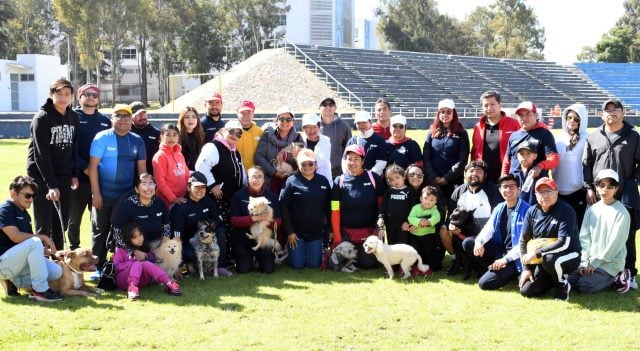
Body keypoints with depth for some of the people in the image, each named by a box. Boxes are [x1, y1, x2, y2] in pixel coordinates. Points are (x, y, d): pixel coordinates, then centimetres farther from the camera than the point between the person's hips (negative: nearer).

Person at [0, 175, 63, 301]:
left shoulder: (25, 215, 16)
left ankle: (12, 281, 6)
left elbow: (32, 248, 14)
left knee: (56, 271, -8)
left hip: (19, 261, 9)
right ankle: (39, 290, -24)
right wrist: (43, 237, -16)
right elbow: (16, 237, -24)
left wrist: (51, 251, -2)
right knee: (34, 242, -31)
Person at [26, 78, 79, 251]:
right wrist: (52, 184, -22)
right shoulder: (42, 118, -12)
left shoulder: (74, 117, 6)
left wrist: (74, 174, 4)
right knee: (44, 223, -6)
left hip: (63, 176, 6)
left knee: (62, 221, 9)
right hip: (41, 176, -6)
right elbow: (41, 154, -17)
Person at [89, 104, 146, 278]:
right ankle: (98, 268, 12)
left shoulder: (137, 141, 6)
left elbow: (142, 168, 9)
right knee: (101, 231, 4)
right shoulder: (102, 138, -5)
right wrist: (96, 194, -12)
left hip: (128, 196, 3)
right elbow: (93, 166, -8)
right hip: (104, 196, -3)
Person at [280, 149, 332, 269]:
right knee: (297, 264, -1)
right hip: (296, 231, -2)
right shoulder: (291, 181, -7)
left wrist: (328, 230, 4)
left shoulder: (323, 181, 2)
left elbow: (328, 208, 7)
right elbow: (283, 207, -8)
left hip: (316, 231, 2)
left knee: (313, 264, 2)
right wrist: (289, 231, -10)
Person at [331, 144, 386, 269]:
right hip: (346, 233, 1)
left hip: (369, 231, -1)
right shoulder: (339, 181, -3)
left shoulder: (374, 178, -5)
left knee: (368, 264, -3)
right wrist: (337, 237, -7)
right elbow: (335, 212, -4)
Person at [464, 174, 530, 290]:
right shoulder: (499, 208, 8)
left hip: (514, 257, -8)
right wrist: (479, 242, -19)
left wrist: (506, 259, -22)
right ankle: (495, 269, 1)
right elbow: (488, 229, 4)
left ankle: (512, 273, 6)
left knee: (484, 283, -19)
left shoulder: (525, 210, -16)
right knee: (468, 243, -5)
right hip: (499, 250, 8)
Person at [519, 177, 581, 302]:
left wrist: (537, 253, -26)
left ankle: (562, 285, -8)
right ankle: (553, 279, 20)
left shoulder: (566, 211, -18)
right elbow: (524, 240, 5)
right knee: (526, 291, -7)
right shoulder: (532, 212, -1)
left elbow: (564, 243, -27)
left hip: (569, 256, -6)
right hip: (541, 260, 6)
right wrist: (526, 268, -2)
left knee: (549, 259, -38)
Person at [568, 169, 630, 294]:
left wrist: (596, 262, -13)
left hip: (611, 262, -6)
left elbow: (615, 243, -14)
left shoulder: (621, 213, -11)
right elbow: (584, 237, 4)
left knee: (584, 286, -21)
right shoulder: (592, 210, 7)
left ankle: (615, 278, 2)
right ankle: (608, 278, 8)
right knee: (570, 280, -9)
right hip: (591, 260, 6)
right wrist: (585, 261, -7)